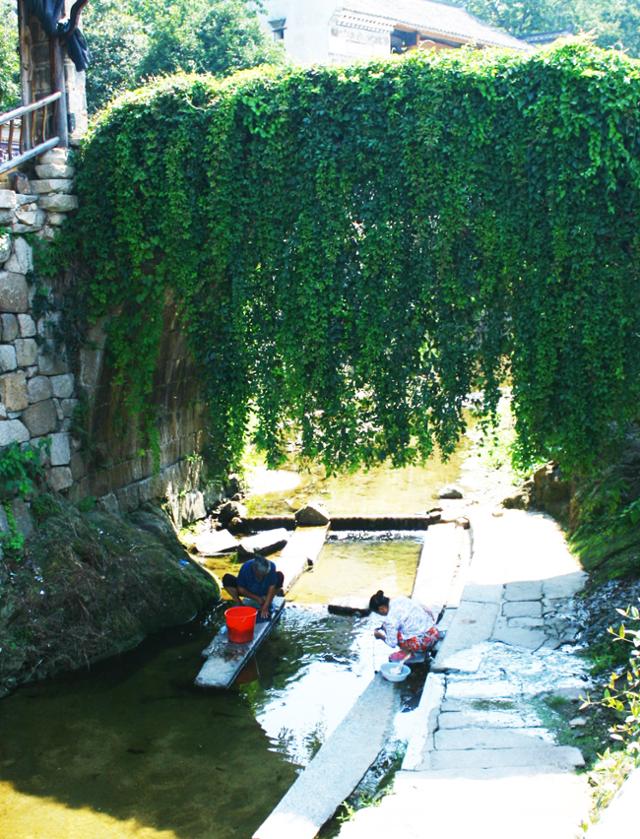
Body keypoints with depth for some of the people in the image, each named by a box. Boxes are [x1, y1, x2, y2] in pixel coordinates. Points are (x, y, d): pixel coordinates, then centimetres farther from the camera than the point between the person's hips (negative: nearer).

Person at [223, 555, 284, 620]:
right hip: (248, 592, -1)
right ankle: (239, 604, -8)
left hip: (264, 592, 1)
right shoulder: (246, 567, -31)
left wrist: (265, 608, -33)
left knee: (280, 575, -26)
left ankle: (267, 604, -10)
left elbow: (271, 588, -28)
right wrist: (257, 598, -22)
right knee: (227, 578, -25)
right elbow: (241, 589, -20)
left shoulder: (271, 566, -31)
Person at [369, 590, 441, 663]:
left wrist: (380, 636, 11)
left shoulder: (390, 619, -17)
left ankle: (407, 652, 9)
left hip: (423, 642, -8)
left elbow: (392, 643, -9)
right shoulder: (399, 599, 3)